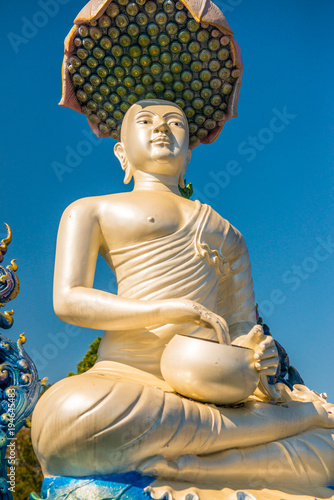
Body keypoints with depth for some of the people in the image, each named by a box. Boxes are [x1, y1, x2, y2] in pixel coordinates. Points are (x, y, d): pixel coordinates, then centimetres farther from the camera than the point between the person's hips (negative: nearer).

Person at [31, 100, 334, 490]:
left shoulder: (228, 235, 28)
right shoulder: (90, 210, 18)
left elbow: (242, 328, 19)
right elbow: (68, 300, 2)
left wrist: (256, 353, -6)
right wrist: (167, 309, -14)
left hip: (212, 395, 2)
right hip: (129, 380, -1)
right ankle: (294, 417, -25)